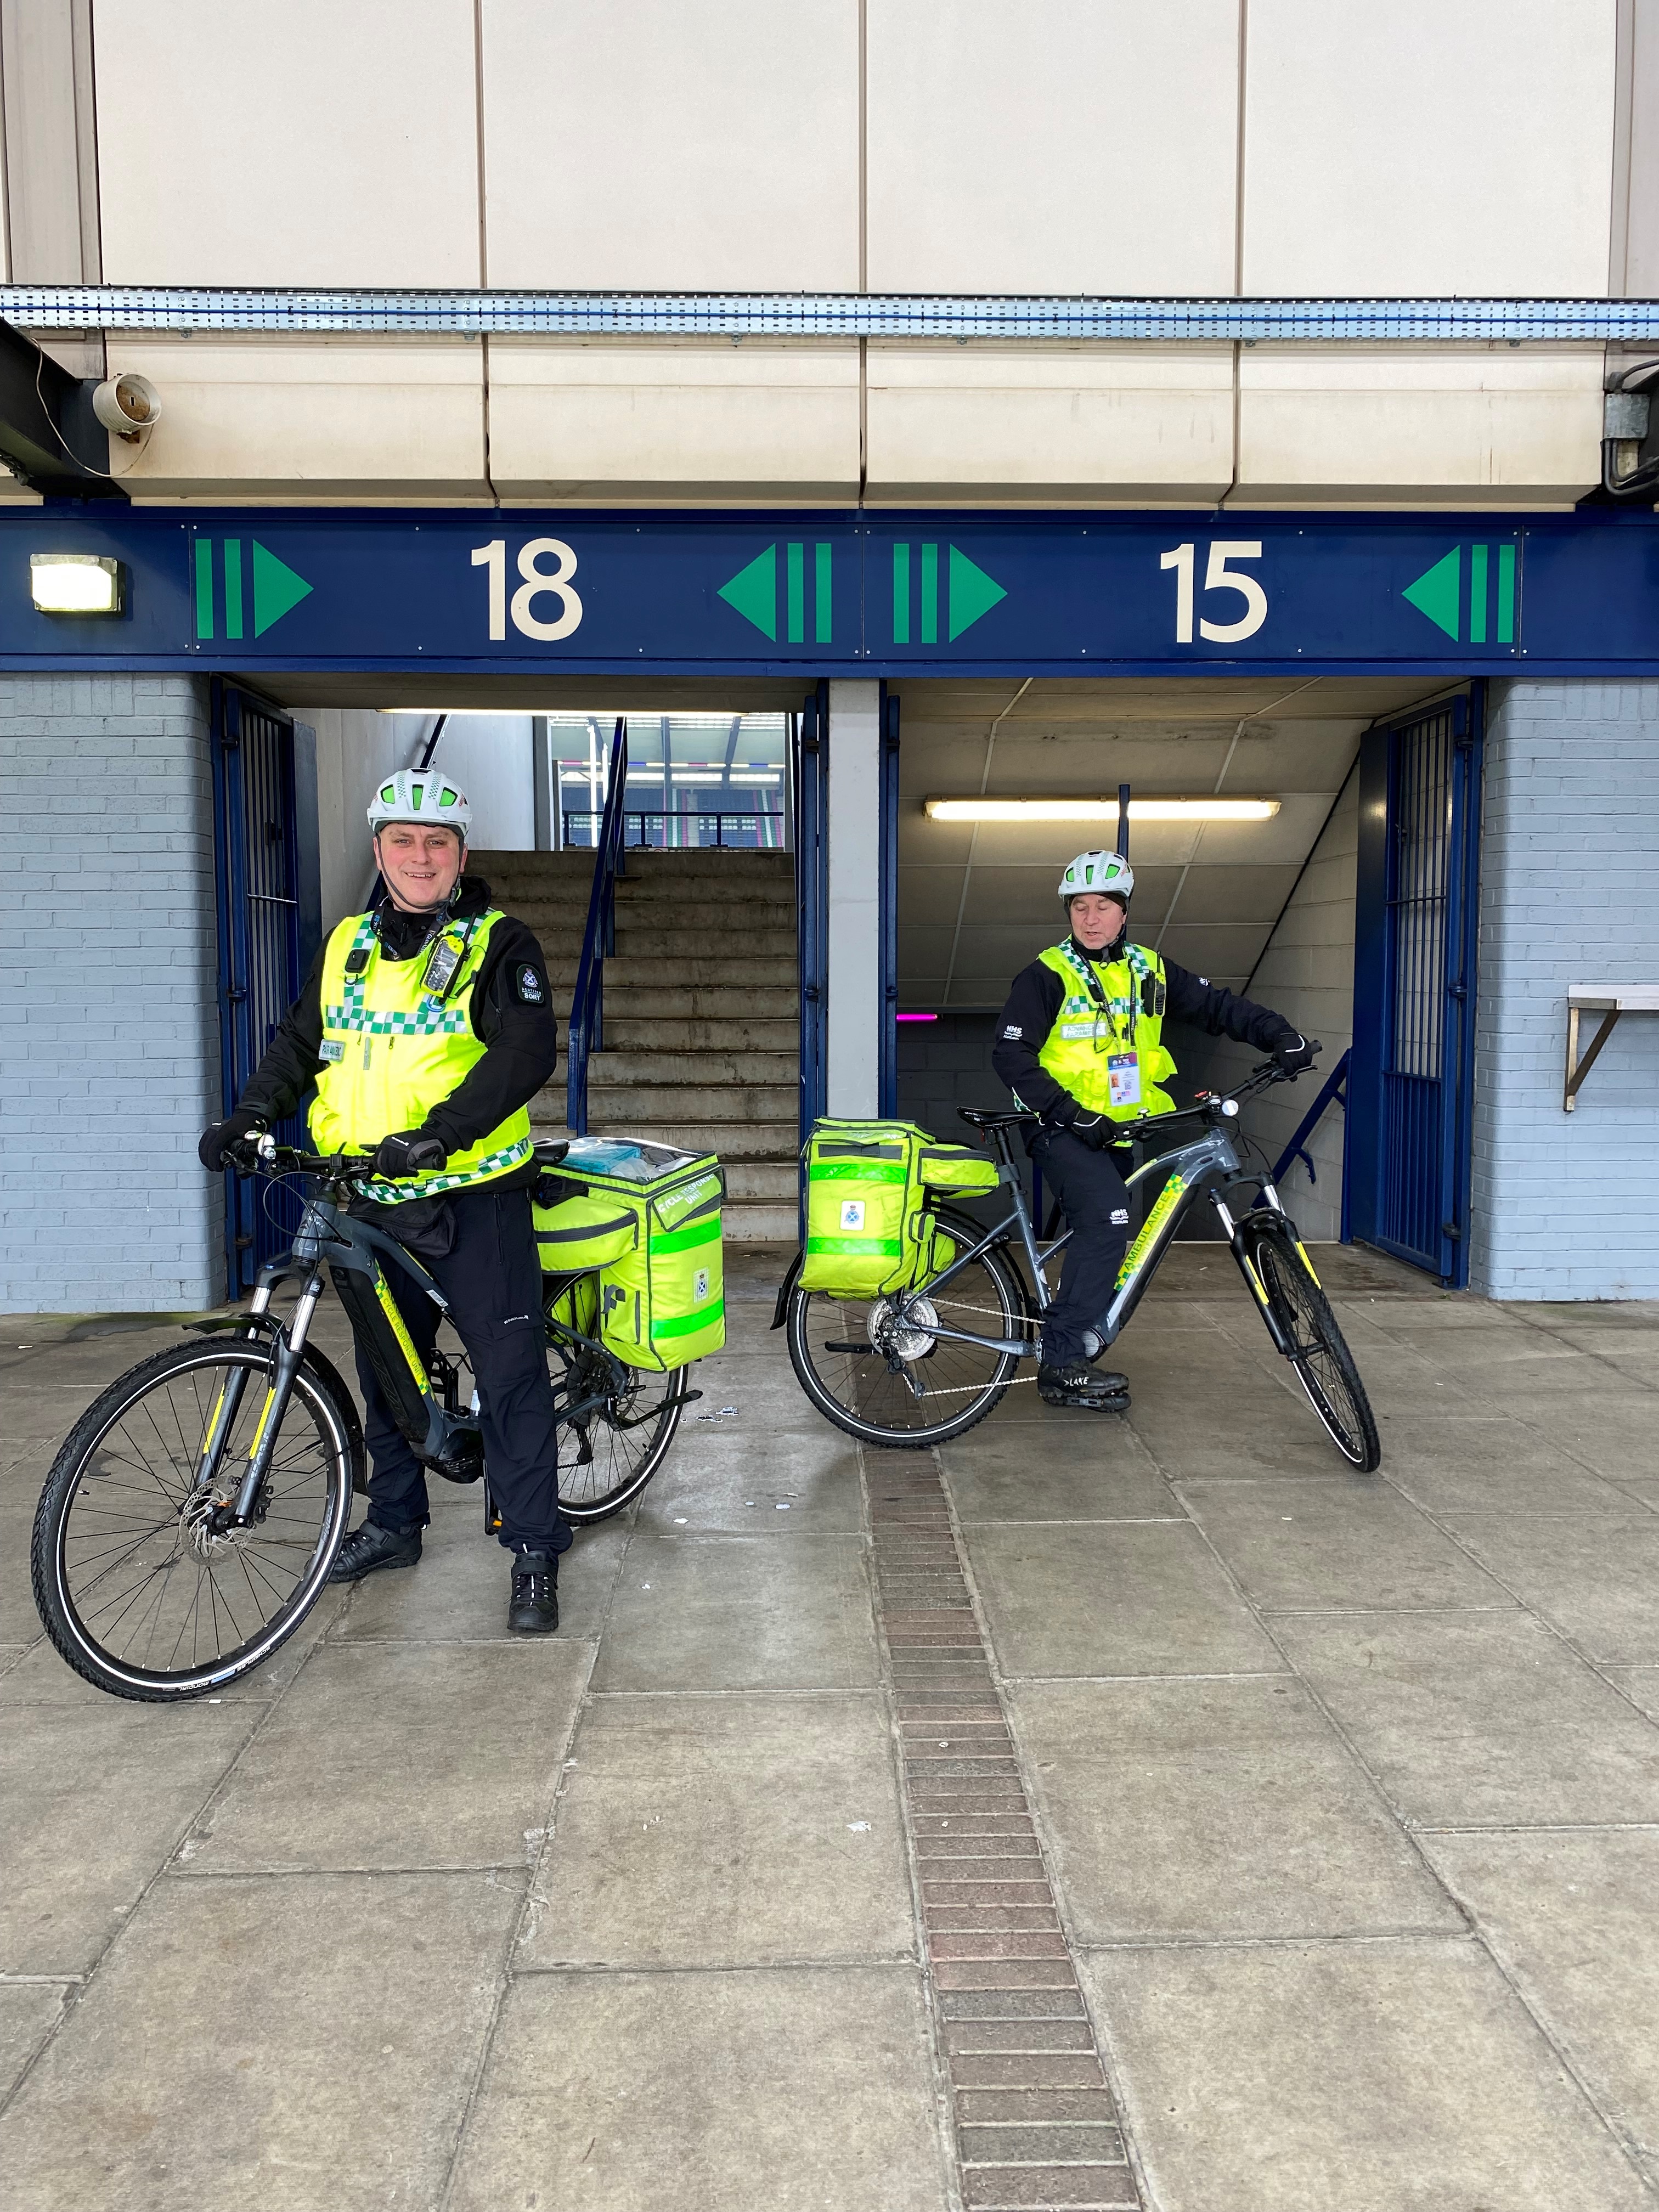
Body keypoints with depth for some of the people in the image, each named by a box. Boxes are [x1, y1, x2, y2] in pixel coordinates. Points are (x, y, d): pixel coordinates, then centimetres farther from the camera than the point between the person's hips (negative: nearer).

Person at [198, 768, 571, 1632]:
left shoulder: (497, 944, -5)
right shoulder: (347, 946, 13)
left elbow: (527, 1051, -18)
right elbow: (298, 1044, 20)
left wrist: (440, 1133, -29)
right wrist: (248, 1115, 2)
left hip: (471, 1196, -6)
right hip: (371, 1200, 6)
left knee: (509, 1372, -3)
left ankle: (535, 1551, 7)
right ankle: (394, 1523, 34)